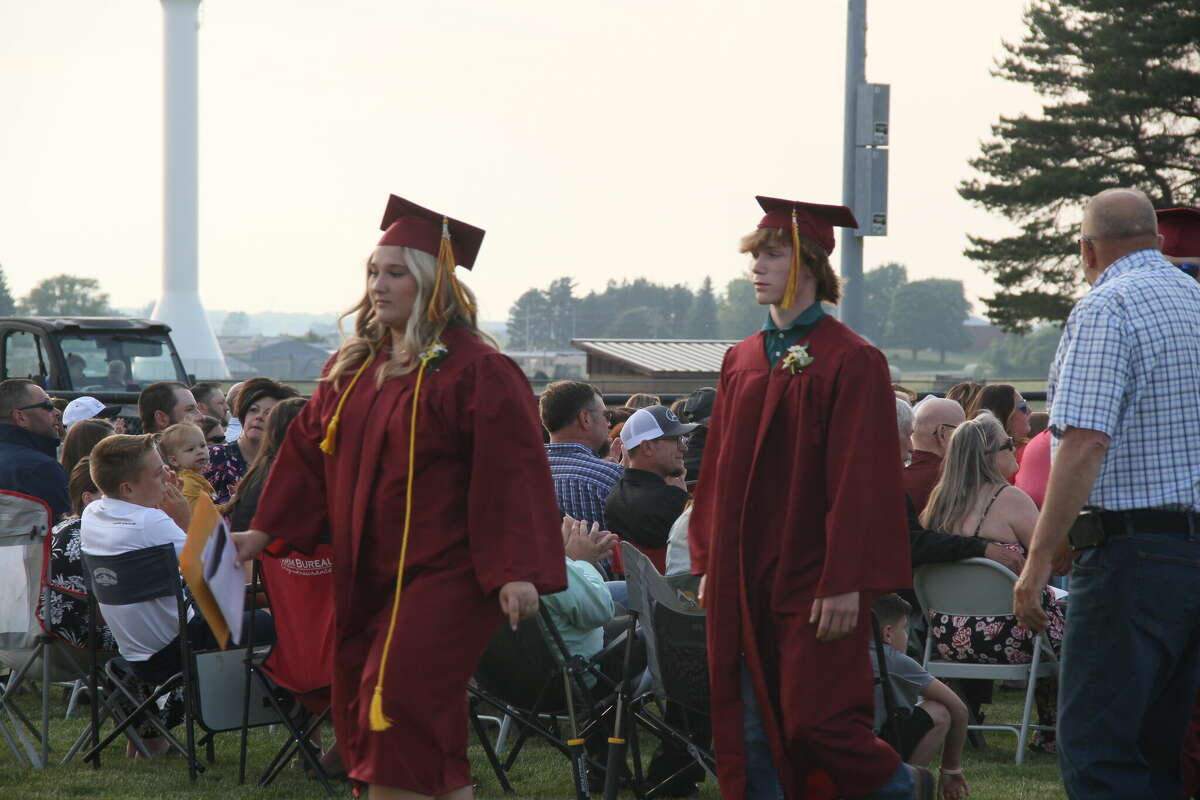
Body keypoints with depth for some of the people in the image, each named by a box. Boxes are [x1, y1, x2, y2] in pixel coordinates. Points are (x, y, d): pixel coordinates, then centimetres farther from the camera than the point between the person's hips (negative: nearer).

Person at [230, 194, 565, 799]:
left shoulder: (475, 369, -11)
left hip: (441, 575, -7)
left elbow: (513, 473, -16)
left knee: (397, 710, -13)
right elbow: (308, 452, 17)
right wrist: (266, 531, 13)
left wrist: (517, 571, -22)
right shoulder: (352, 368, 11)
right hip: (367, 576, 8)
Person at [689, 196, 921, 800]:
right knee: (750, 733, 5)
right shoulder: (742, 362, 12)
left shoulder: (851, 362, -9)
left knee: (814, 722, -7)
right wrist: (708, 564, 12)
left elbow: (861, 480, -13)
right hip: (745, 580, 7)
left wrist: (846, 583, -18)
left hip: (813, 580, -7)